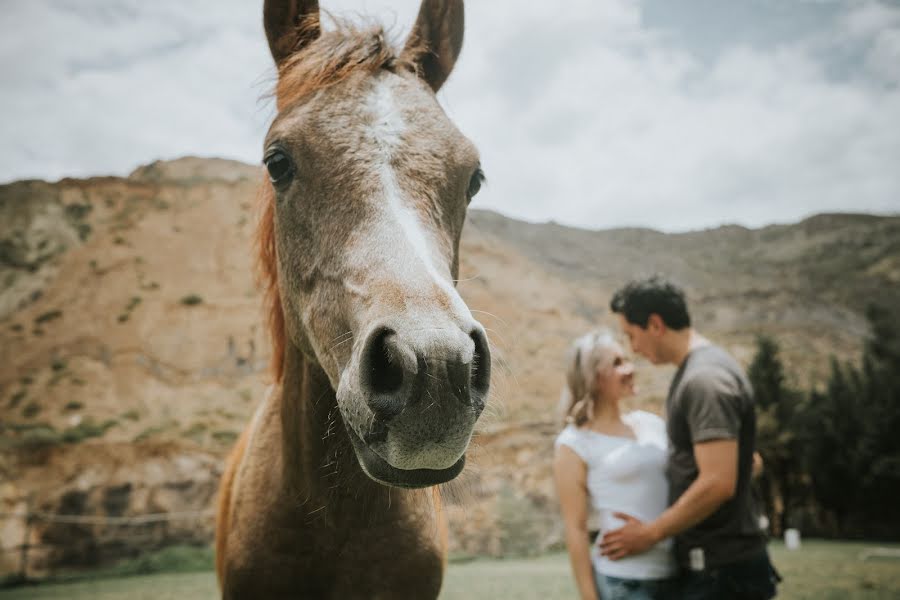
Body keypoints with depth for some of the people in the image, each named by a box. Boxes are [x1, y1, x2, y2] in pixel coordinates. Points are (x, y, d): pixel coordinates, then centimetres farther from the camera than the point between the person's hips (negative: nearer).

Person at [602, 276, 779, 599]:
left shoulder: (705, 379, -21)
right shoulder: (696, 370, 10)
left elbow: (718, 483, -27)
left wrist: (651, 533, -17)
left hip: (721, 569, -10)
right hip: (708, 562, 10)